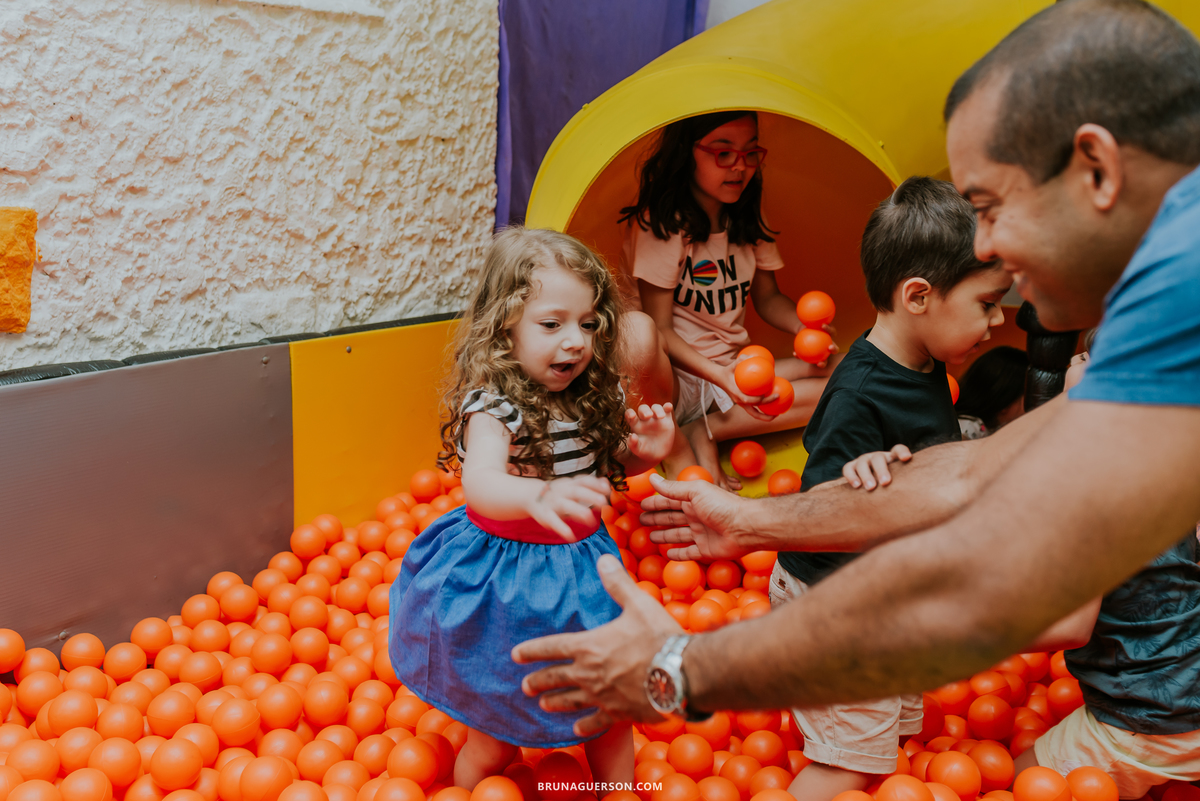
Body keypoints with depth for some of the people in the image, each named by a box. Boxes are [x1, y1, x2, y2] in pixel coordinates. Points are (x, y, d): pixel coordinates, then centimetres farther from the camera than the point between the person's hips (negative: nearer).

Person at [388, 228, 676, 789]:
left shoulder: (593, 397, -3)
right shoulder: (493, 406, -24)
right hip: (503, 591, -5)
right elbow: (480, 483, -42)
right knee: (492, 745, 10)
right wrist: (539, 496, -63)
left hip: (578, 573, 6)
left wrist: (645, 451, -7)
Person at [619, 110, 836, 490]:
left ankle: (702, 432, -14)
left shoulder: (746, 221, 5)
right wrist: (724, 378, -31)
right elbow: (659, 329, -18)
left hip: (734, 368, 7)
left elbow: (768, 298, 16)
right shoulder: (661, 223, -16)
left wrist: (806, 326, -8)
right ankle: (670, 441, -17)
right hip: (673, 376, -7)